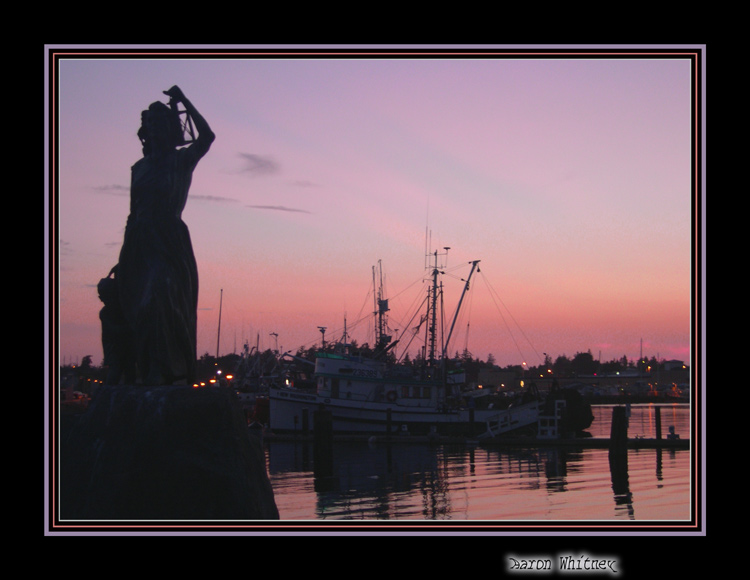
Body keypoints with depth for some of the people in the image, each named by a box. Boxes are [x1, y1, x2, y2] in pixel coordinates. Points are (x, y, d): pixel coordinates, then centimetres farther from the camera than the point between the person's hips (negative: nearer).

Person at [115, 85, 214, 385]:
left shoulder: (180, 161, 2)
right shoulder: (140, 167, 16)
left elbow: (206, 137, -12)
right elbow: (133, 211, 17)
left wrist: (184, 101, -9)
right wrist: (126, 255, 14)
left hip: (169, 240, -5)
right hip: (141, 242, 6)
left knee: (159, 300, -18)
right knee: (138, 305, 0)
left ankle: (162, 371, -18)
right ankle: (148, 372, 3)